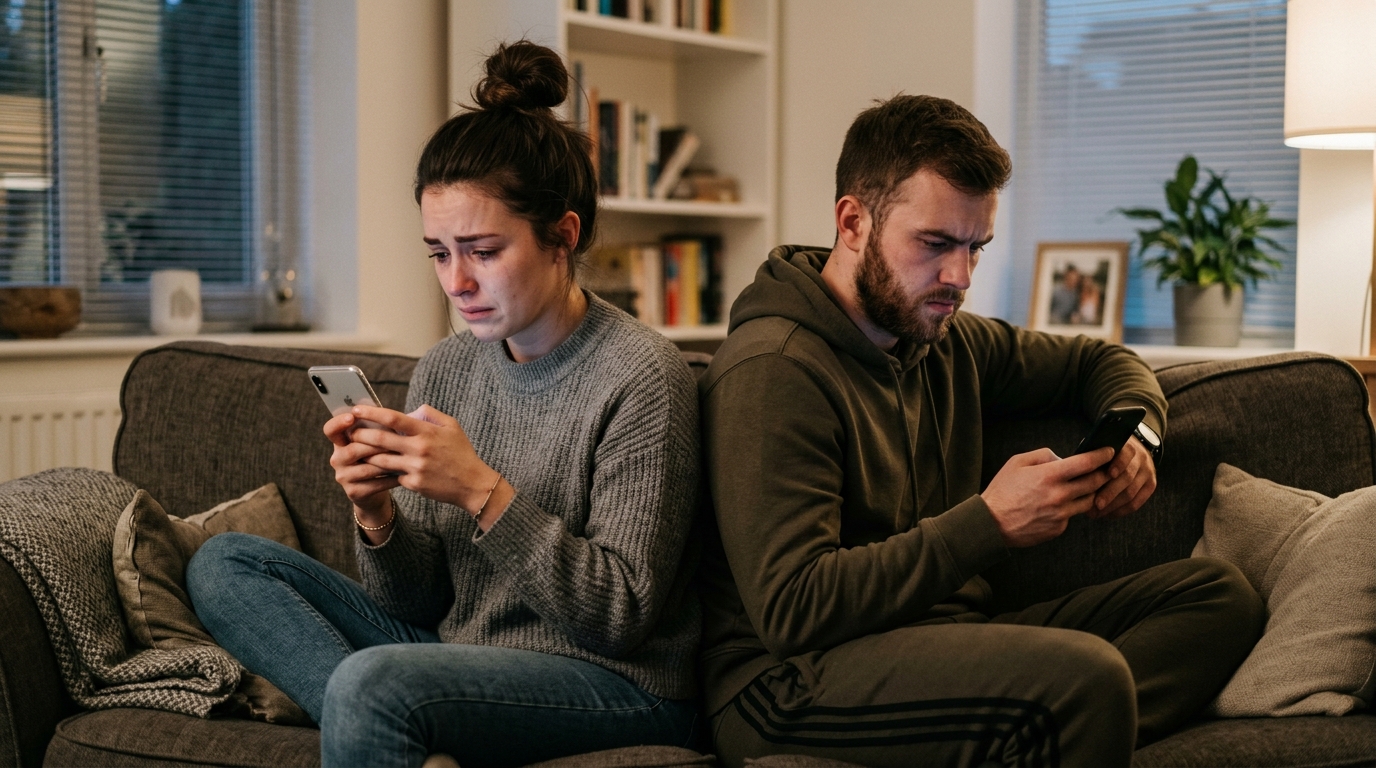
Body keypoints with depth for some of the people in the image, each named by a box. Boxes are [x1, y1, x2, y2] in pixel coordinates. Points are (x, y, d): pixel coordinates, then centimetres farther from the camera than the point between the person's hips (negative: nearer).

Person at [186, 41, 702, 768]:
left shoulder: (640, 378, -14)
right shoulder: (443, 371, 5)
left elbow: (621, 617, -15)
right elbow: (422, 606, 8)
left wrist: (483, 491, -24)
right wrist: (378, 515, -13)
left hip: (619, 687, -8)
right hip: (464, 652, 8)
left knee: (370, 681, -34)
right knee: (224, 564, 1)